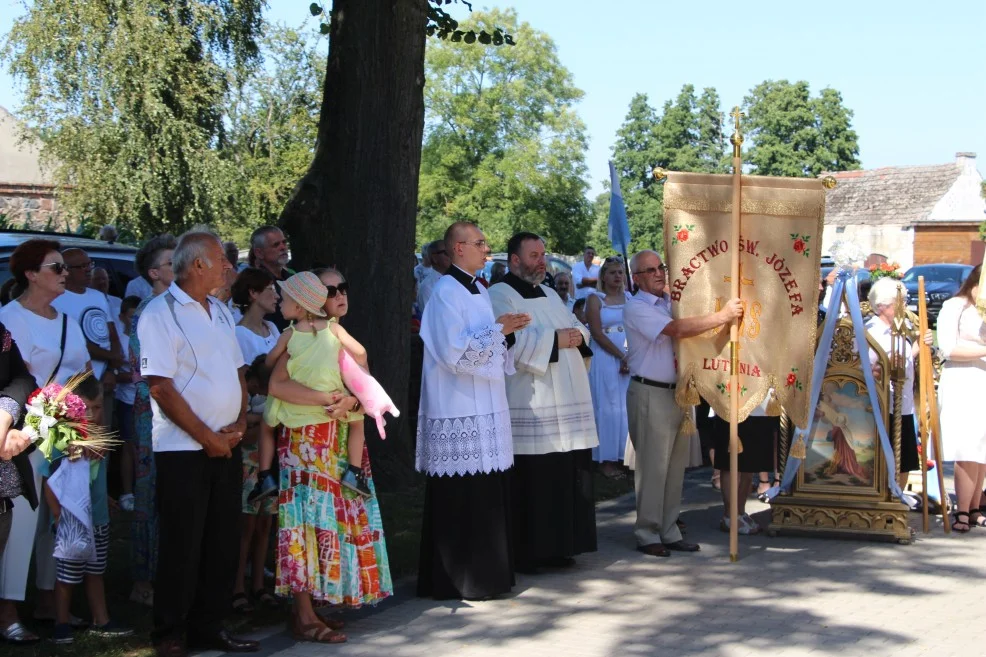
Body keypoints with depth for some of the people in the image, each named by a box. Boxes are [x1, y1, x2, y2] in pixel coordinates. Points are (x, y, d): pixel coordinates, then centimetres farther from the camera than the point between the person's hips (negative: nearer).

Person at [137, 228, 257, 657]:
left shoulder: (220, 312, 13)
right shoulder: (160, 314, -10)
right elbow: (161, 387, -16)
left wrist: (239, 424, 1)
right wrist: (207, 437, -14)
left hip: (226, 445, 7)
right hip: (183, 449, -7)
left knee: (222, 544, 10)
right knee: (182, 547, -1)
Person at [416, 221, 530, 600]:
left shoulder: (478, 292, 17)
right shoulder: (446, 292, -11)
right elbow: (454, 351, -20)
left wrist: (505, 330, 11)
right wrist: (497, 330, -17)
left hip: (485, 410, 9)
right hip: (459, 415, -9)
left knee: (485, 495, 11)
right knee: (459, 498, -5)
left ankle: (485, 573, 20)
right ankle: (455, 579, 3)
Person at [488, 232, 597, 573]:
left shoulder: (550, 295, 23)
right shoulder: (501, 295, -4)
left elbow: (578, 328, 20)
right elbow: (511, 341, -19)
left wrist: (577, 336, -4)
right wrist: (555, 340, -16)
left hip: (566, 405, 8)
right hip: (529, 408, -8)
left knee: (565, 478, 8)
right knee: (531, 481, -7)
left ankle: (557, 547, 17)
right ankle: (525, 553, 1)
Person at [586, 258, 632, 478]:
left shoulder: (629, 298, 10)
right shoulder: (595, 299, -1)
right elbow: (597, 333, -8)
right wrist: (621, 356, -12)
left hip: (631, 358, 4)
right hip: (605, 359, -3)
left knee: (627, 407, 4)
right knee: (608, 407, -2)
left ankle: (623, 455, 11)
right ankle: (606, 459, 1)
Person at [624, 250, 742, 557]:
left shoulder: (672, 301, 15)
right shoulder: (636, 308, -9)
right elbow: (676, 329, -21)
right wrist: (723, 316, -19)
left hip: (679, 391, 7)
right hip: (650, 393, -7)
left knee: (676, 466, 9)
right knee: (653, 466, -4)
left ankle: (669, 532, 16)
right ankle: (647, 534, 4)